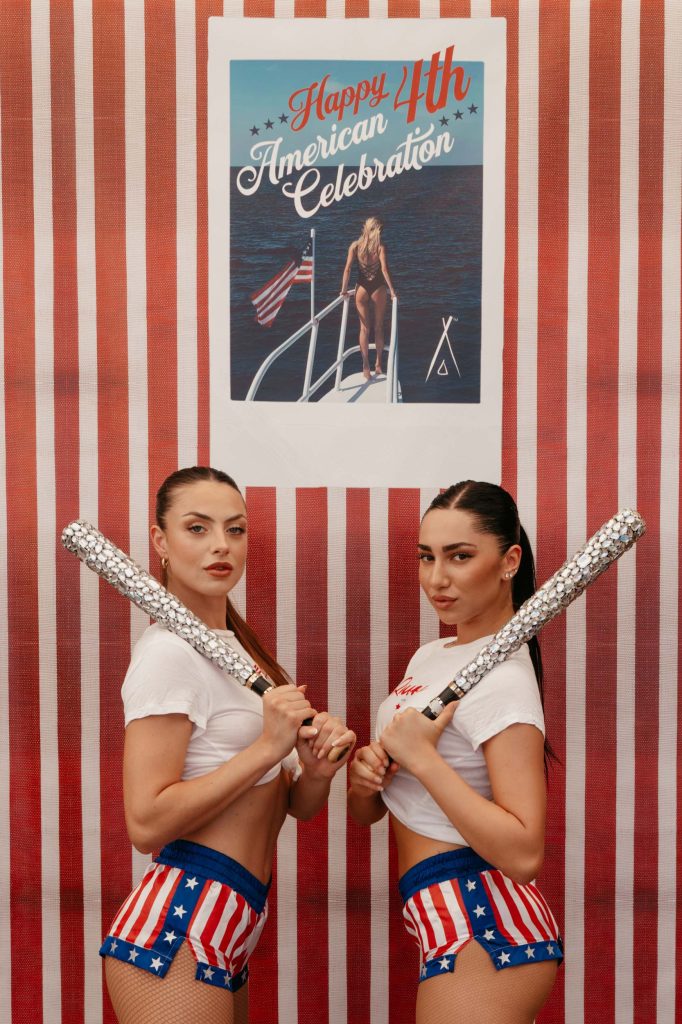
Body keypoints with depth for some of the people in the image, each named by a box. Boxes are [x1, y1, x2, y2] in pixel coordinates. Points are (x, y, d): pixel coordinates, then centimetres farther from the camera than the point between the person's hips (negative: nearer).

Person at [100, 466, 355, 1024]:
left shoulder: (237, 644, 13)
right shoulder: (170, 653, -14)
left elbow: (295, 806, 11)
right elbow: (147, 823, -22)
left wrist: (316, 769, -11)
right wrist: (268, 747, -21)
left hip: (229, 924, 9)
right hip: (177, 932, -9)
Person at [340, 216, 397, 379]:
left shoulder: (355, 245, -4)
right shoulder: (380, 247, -11)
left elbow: (347, 269, -7)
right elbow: (384, 269, -18)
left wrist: (344, 289, -1)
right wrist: (392, 290, -14)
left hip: (362, 289, 1)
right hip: (378, 289, -1)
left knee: (364, 328, 8)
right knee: (379, 327, 14)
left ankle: (366, 366, 4)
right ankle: (378, 364, 20)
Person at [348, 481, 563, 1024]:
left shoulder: (503, 677, -18)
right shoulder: (429, 657, 8)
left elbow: (523, 853, -28)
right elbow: (367, 812, 13)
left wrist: (421, 756, -25)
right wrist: (366, 776, -9)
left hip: (482, 933, -9)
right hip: (449, 923, 9)